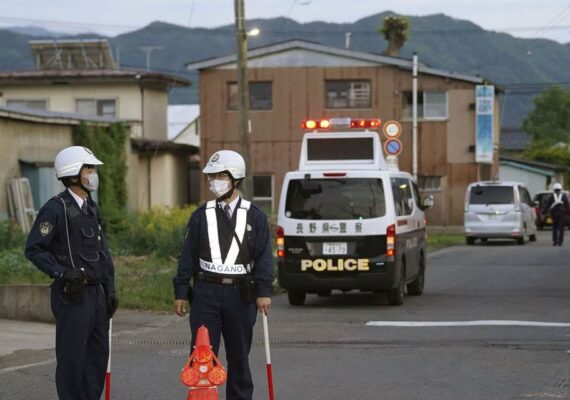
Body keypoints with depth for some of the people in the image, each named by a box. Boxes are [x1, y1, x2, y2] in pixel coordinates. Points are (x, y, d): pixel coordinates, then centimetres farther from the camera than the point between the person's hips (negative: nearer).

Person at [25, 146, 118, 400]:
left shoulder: (92, 208, 14)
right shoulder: (56, 208, -11)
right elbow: (34, 249, -12)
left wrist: (110, 290, 12)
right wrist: (62, 273, -20)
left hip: (96, 293, 8)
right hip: (72, 296, -8)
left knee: (98, 355, 10)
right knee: (72, 357, -2)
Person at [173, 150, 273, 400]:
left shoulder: (254, 217, 3)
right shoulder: (201, 216, 8)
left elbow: (264, 257, -2)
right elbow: (188, 257, 7)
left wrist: (264, 292, -12)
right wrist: (180, 292, 2)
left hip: (240, 294, -1)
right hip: (206, 292, 1)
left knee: (239, 357, 9)